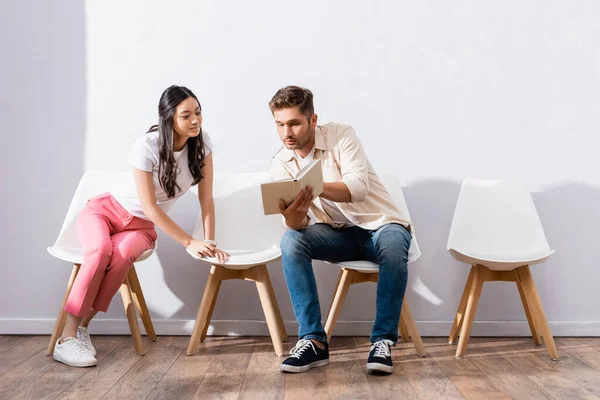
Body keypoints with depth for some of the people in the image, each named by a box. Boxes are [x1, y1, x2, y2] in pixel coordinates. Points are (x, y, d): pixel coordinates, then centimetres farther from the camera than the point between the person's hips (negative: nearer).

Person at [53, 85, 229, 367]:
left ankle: (82, 328, -17)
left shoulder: (201, 142, -13)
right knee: (101, 250, -36)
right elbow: (150, 207, -24)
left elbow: (206, 198, -9)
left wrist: (210, 242, -16)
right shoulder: (146, 147, -25)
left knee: (122, 256, -33)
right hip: (105, 210, -3)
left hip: (142, 226, 3)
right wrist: (190, 242, -23)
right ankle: (67, 336, -25)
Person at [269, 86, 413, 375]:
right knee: (291, 241, -25)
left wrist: (313, 187, -48)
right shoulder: (280, 165, -6)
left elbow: (359, 187, -31)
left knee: (393, 246, -38)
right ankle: (313, 341, -22)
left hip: (381, 224, -3)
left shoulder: (341, 136, -16)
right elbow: (299, 225, -14)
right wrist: (292, 216, -40)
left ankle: (383, 341, -25)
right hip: (339, 233, 3)